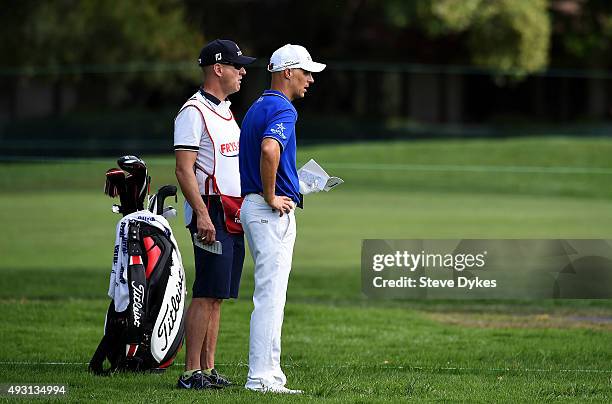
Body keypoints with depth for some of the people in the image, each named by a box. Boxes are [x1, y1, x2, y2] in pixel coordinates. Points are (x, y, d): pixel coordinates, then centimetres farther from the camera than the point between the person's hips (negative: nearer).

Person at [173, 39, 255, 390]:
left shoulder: (226, 111, 19)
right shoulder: (194, 112, -10)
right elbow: (184, 170, -16)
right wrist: (202, 214, -23)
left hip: (234, 214, 9)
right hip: (211, 211, -9)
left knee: (217, 295, 7)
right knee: (207, 293, -11)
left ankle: (208, 369, 9)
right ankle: (192, 372, -11)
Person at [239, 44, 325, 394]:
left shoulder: (257, 108, 18)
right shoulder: (283, 109, -14)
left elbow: (254, 155, 26)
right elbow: (269, 149, -33)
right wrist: (271, 196, -21)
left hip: (253, 205, 10)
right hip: (273, 212, -10)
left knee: (272, 294, 14)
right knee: (270, 295, -9)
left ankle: (269, 371, 17)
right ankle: (260, 377, -10)